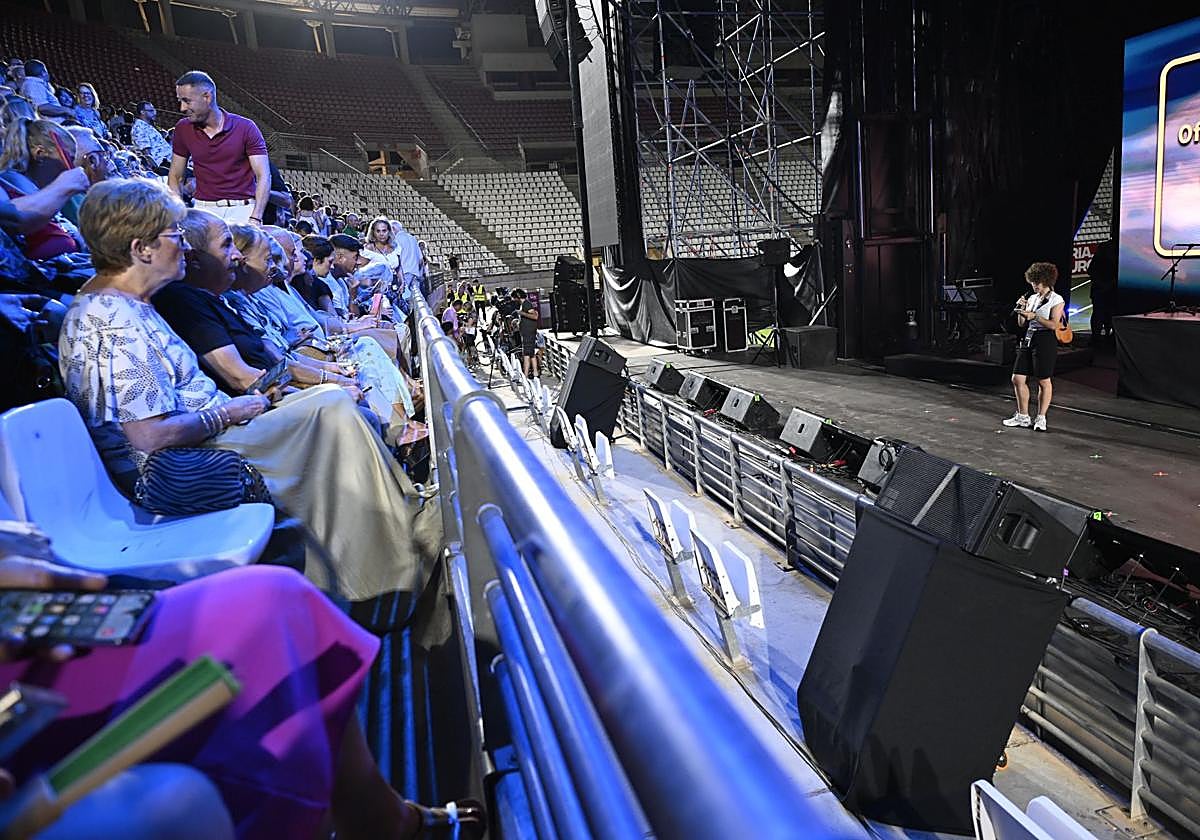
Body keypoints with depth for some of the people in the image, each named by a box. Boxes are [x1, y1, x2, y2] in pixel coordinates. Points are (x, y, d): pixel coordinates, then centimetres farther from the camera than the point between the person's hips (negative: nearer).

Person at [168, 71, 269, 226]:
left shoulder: (245, 128, -4)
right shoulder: (183, 129, 8)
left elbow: (263, 176, -8)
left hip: (242, 209, -3)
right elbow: (175, 177, 13)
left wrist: (255, 219, -21)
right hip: (203, 209, 3)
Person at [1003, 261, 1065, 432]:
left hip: (1046, 341, -7)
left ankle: (1040, 418, 12)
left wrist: (1034, 316, -17)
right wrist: (1021, 309, -1)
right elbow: (1021, 322, 15)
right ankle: (1023, 417, 15)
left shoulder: (1057, 300, -4)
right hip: (1028, 339, 7)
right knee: (1017, 379, 4)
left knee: (1043, 381, 2)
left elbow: (1054, 325, -14)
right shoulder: (1032, 298, 14)